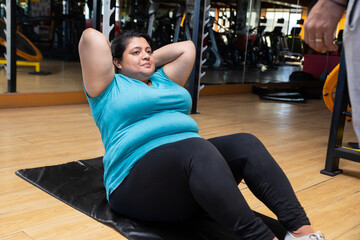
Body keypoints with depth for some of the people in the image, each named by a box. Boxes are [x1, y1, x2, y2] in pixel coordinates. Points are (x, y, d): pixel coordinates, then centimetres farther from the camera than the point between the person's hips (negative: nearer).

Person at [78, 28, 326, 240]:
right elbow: (91, 36, 1)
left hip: (192, 160, 7)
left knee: (245, 143, -18)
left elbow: (187, 47, 32)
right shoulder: (110, 87, 10)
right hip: (137, 179, -6)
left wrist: (153, 59, 31)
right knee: (197, 148, -36)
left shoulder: (164, 79, 28)